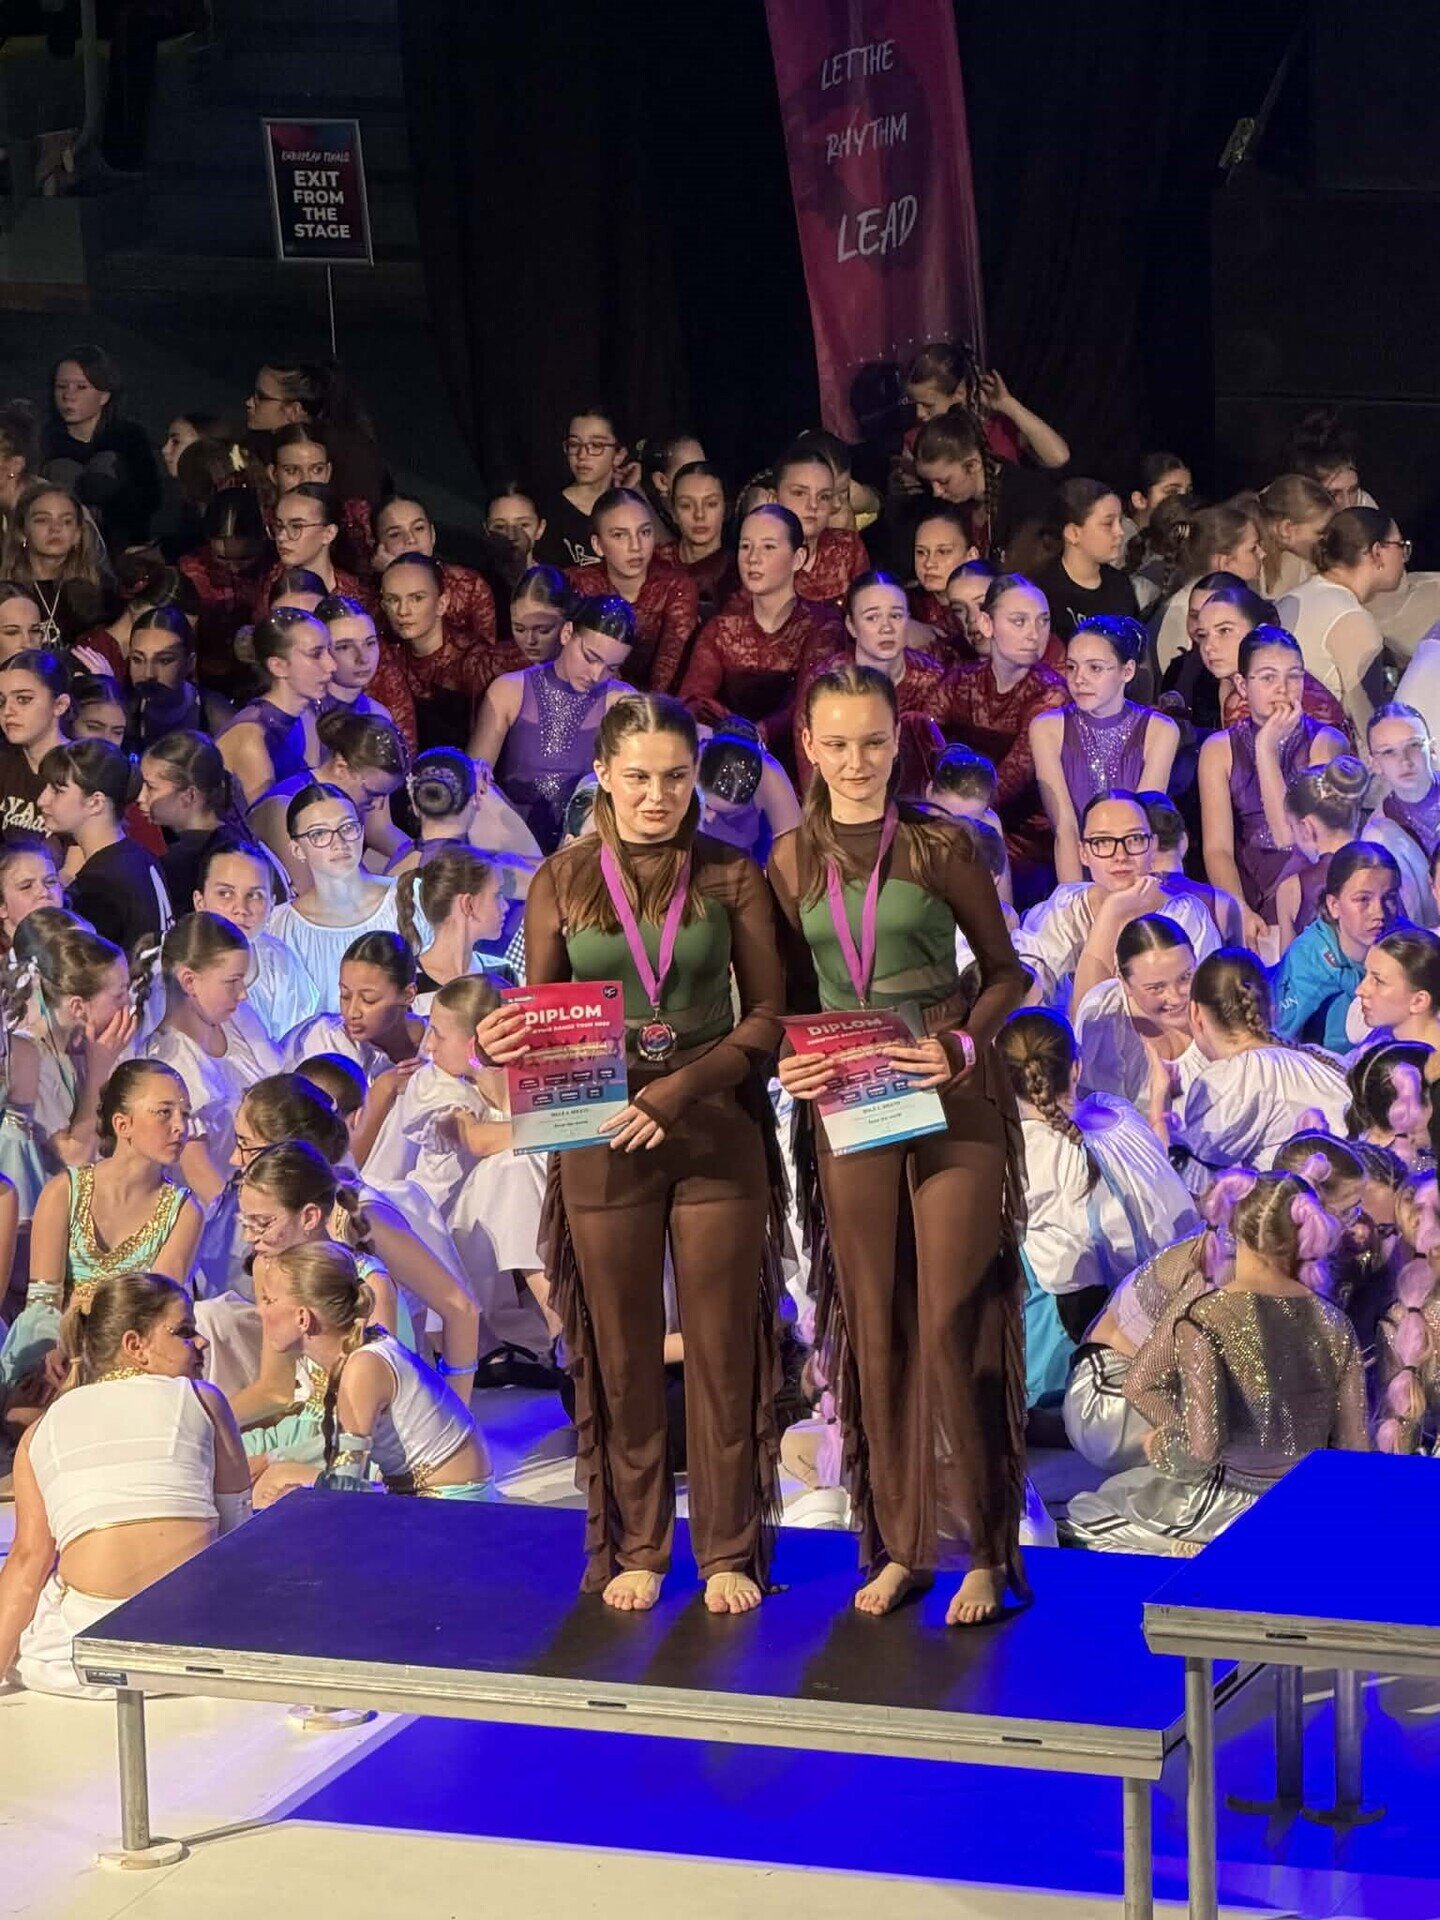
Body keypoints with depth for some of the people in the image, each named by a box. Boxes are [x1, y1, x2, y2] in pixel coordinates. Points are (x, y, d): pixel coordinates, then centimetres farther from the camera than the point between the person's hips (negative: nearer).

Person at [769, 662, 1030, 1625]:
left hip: (952, 1103, -3)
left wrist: (962, 1046, -15)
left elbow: (1006, 972, 2)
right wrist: (791, 1062, -6)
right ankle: (898, 1543, 16)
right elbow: (788, 996, 13)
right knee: (873, 1329, 7)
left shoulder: (941, 846, -2)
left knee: (953, 1325, -7)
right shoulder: (793, 860, 7)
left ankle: (988, 1552, 1)